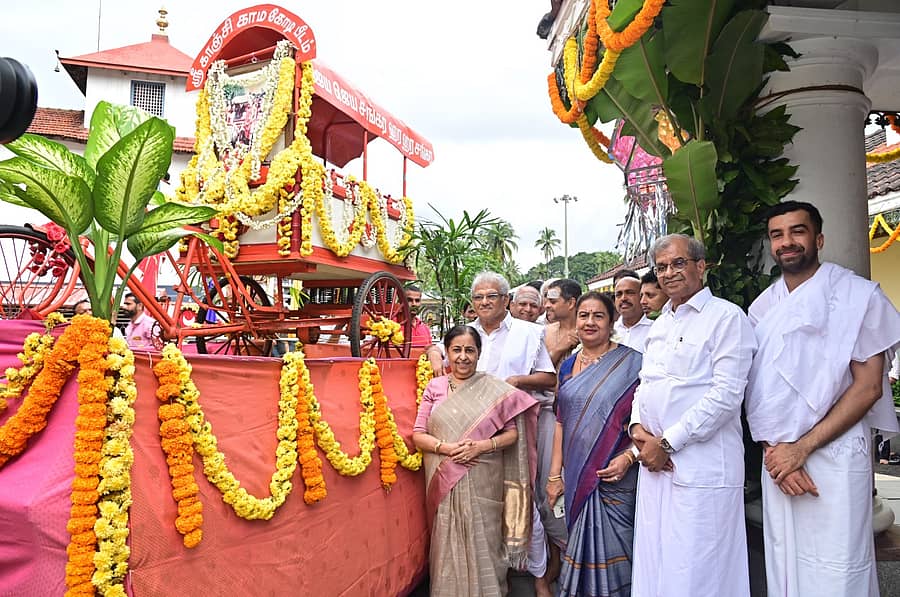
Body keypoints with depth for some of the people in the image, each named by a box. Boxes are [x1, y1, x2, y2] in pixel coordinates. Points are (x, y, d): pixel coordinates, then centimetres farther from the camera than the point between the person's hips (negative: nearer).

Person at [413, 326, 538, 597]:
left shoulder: (494, 389, 0)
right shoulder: (435, 387, 3)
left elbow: (513, 432, 0)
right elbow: (418, 434, 1)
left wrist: (482, 446, -16)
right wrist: (446, 448, -15)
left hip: (483, 482, -1)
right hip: (445, 481, 1)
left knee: (482, 543, 5)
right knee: (449, 543, 9)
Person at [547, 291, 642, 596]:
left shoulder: (631, 363, -5)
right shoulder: (569, 366, 9)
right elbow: (561, 421, 10)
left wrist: (628, 457, -20)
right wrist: (555, 475, 8)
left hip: (616, 476, -4)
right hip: (577, 478, 4)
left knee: (612, 550, 2)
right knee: (580, 546, 14)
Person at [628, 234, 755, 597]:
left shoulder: (727, 317, -7)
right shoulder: (660, 325, 17)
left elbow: (727, 393, -15)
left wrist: (667, 442, -14)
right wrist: (637, 427, 1)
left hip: (701, 466, -7)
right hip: (654, 460, 7)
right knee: (654, 566, 13)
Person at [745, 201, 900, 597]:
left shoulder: (858, 295, -3)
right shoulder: (762, 307, 10)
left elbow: (868, 387, -9)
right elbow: (754, 391, 9)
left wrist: (802, 448, -13)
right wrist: (772, 450, -6)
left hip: (833, 457, -4)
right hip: (777, 460, 4)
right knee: (783, 565, 12)